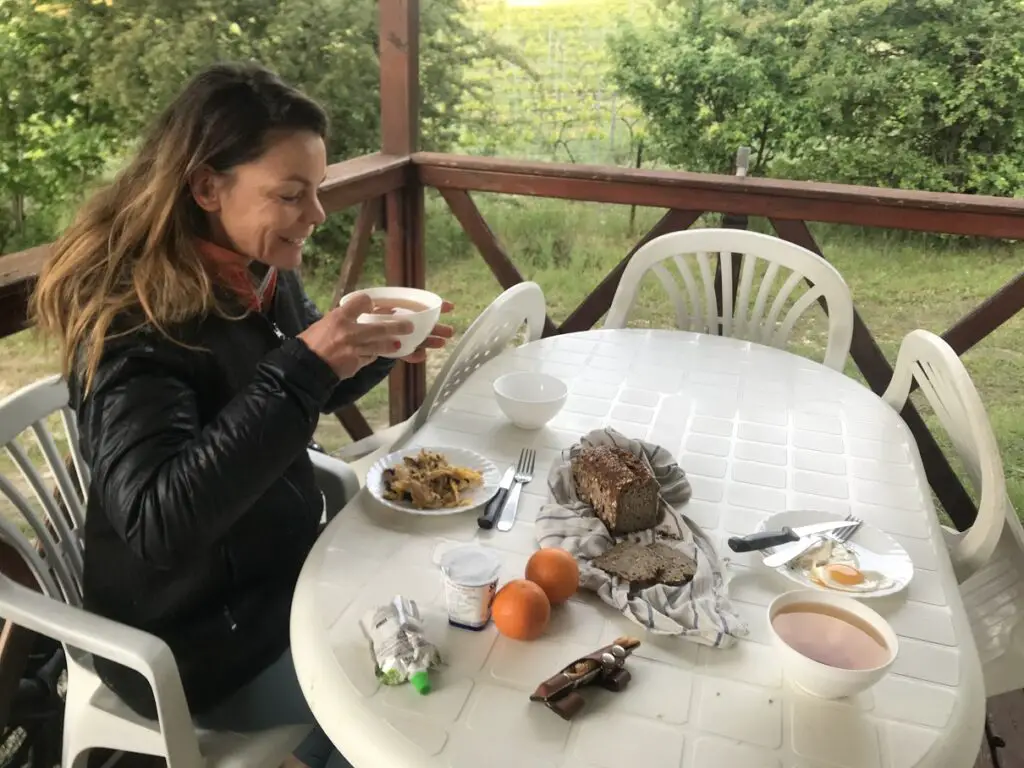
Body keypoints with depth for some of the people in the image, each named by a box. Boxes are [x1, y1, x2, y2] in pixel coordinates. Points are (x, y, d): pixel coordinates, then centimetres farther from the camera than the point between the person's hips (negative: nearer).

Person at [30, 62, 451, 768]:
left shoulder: (260, 276, -4)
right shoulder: (136, 320, -26)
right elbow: (158, 524, -36)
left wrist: (374, 349, -9)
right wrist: (305, 367, -39)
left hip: (285, 569, 8)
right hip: (199, 643, -7)